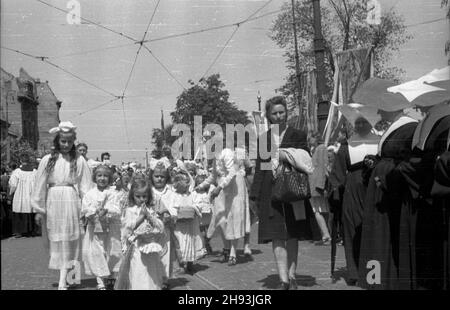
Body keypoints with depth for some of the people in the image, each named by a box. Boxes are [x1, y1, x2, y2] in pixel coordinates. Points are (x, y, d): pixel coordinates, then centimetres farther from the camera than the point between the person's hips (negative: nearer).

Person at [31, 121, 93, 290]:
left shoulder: (79, 160, 0)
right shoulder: (47, 160, 1)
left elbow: (85, 186, -1)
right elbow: (40, 186, 3)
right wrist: (38, 209, 2)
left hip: (71, 202, -2)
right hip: (52, 202, 2)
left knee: (68, 242, 0)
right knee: (56, 242, 11)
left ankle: (62, 282, 3)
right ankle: (63, 278, 28)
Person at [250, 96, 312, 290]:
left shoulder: (298, 136, 7)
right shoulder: (263, 139, 13)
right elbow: (259, 168, 13)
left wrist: (288, 158, -16)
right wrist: (255, 194, 8)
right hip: (270, 192, 1)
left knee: (292, 236, 6)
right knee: (277, 237, -7)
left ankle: (291, 277, 18)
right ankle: (284, 280, -7)